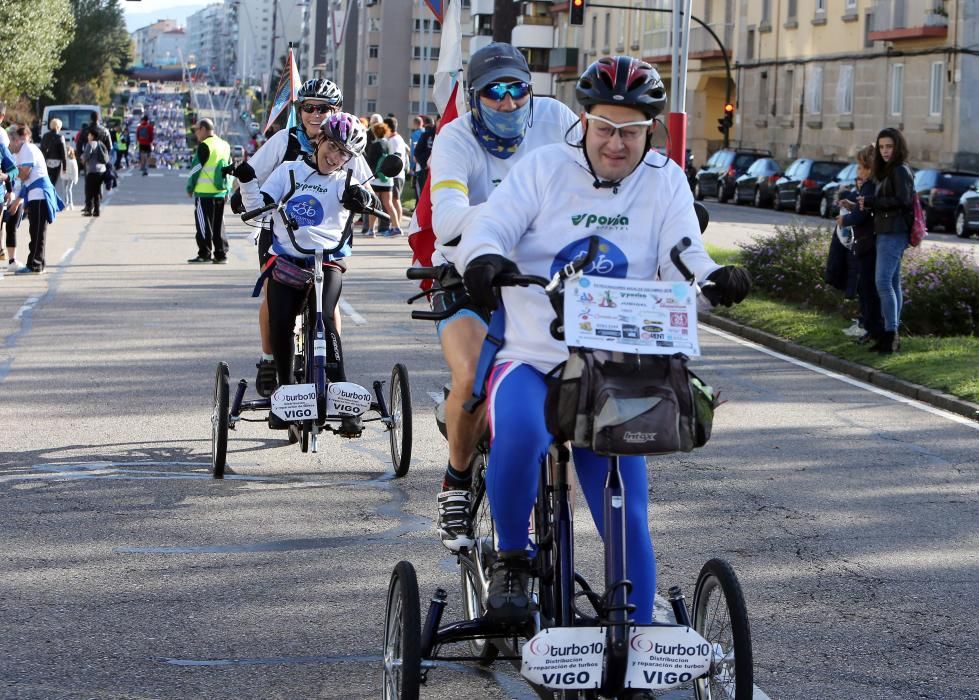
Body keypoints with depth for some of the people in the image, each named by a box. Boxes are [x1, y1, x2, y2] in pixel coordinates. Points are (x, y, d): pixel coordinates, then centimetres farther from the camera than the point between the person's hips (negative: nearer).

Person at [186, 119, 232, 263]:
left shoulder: (205, 146, -12)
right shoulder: (225, 145, 12)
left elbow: (196, 167, -10)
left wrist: (190, 187, 1)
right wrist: (227, 190, 20)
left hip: (204, 192, -7)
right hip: (220, 192, 7)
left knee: (204, 224, -1)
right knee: (218, 225, 12)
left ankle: (205, 254, -1)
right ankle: (221, 254, 12)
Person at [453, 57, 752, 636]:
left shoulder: (665, 182, 5)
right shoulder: (545, 168, 0)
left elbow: (681, 259, -6)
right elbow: (486, 230, -11)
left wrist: (714, 276, -30)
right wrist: (484, 258, -35)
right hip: (529, 358, -2)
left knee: (628, 518, -3)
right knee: (521, 434, -35)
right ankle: (512, 561, -12)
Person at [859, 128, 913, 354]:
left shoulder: (900, 170, -10)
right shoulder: (886, 171, 20)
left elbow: (902, 200, -19)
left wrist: (870, 202, -14)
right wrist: (866, 205, 3)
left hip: (894, 233, -10)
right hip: (886, 232, 10)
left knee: (883, 282, -15)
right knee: (892, 283, 10)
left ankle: (891, 333, -17)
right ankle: (891, 336, 13)